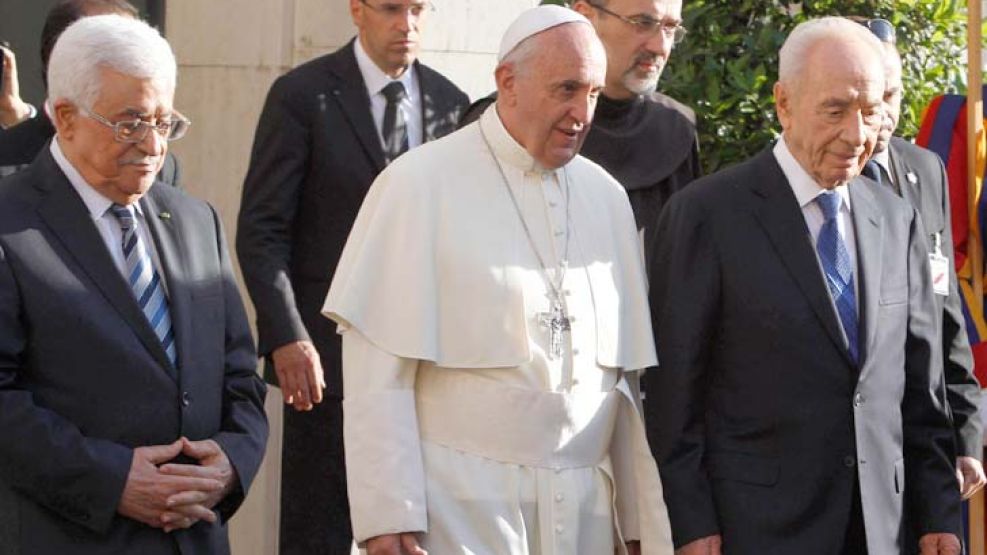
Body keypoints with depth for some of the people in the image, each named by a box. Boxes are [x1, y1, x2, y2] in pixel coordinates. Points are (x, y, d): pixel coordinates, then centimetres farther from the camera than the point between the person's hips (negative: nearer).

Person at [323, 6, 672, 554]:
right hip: (460, 508, -5)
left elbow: (624, 375, 15)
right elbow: (378, 372, -7)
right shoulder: (422, 184, -4)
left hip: (584, 511, 5)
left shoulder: (607, 197, 12)